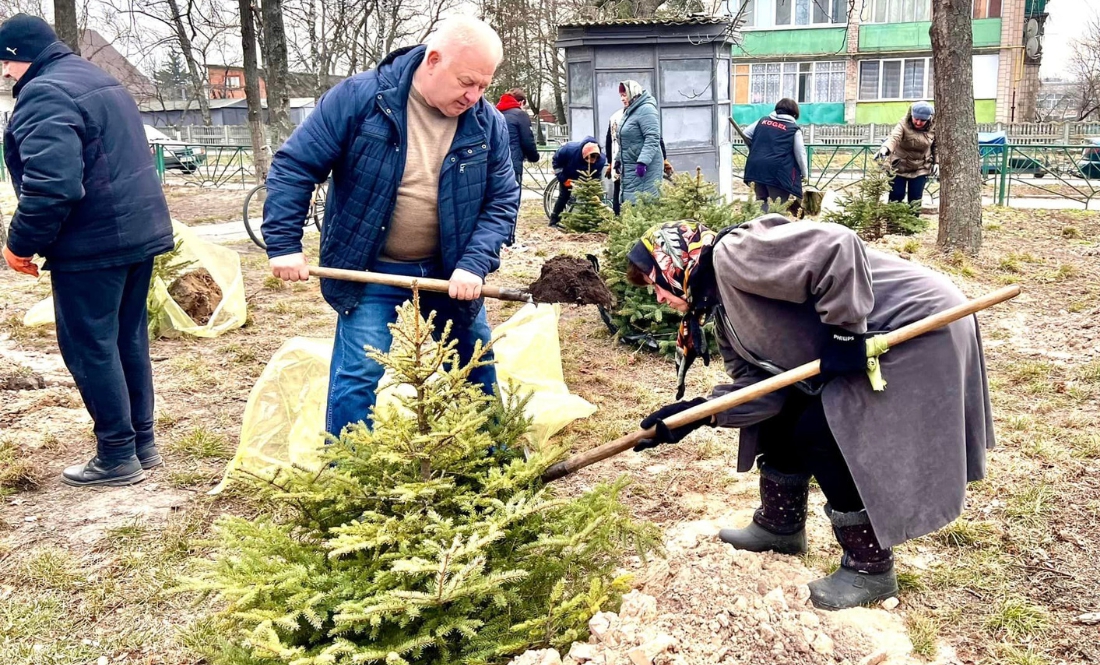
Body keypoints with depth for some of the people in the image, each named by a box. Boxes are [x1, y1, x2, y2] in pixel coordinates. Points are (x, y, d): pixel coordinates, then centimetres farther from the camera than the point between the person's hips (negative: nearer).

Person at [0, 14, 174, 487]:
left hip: (92, 244, -9)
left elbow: (50, 183, -26)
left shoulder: (44, 95, -15)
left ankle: (117, 458, 7)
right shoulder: (99, 82, 17)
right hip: (140, 230, 10)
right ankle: (142, 443, 23)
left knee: (89, 348, 0)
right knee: (128, 339, 15)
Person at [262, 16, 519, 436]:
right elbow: (295, 166, -11)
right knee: (358, 379, -6)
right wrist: (284, 245, -15)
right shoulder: (359, 97, -15)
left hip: (449, 272, 4)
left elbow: (502, 201, -4)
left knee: (477, 372, 14)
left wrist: (474, 265, -19)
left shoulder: (488, 124, -6)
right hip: (369, 270, -3)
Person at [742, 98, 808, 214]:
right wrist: (804, 172, 13)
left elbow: (746, 134, 19)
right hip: (778, 170, -5)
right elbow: (800, 153, 1)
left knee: (761, 201, 16)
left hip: (756, 167, 5)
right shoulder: (794, 129, 1)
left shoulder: (762, 121, 14)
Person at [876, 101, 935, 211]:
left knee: (915, 199, 4)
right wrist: (885, 149, -63)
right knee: (896, 197, 1)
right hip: (899, 167, -2)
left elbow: (936, 146, 7)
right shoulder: (903, 125, -22)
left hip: (920, 169, 3)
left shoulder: (933, 129, -10)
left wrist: (936, 163, 5)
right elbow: (894, 138, -43)